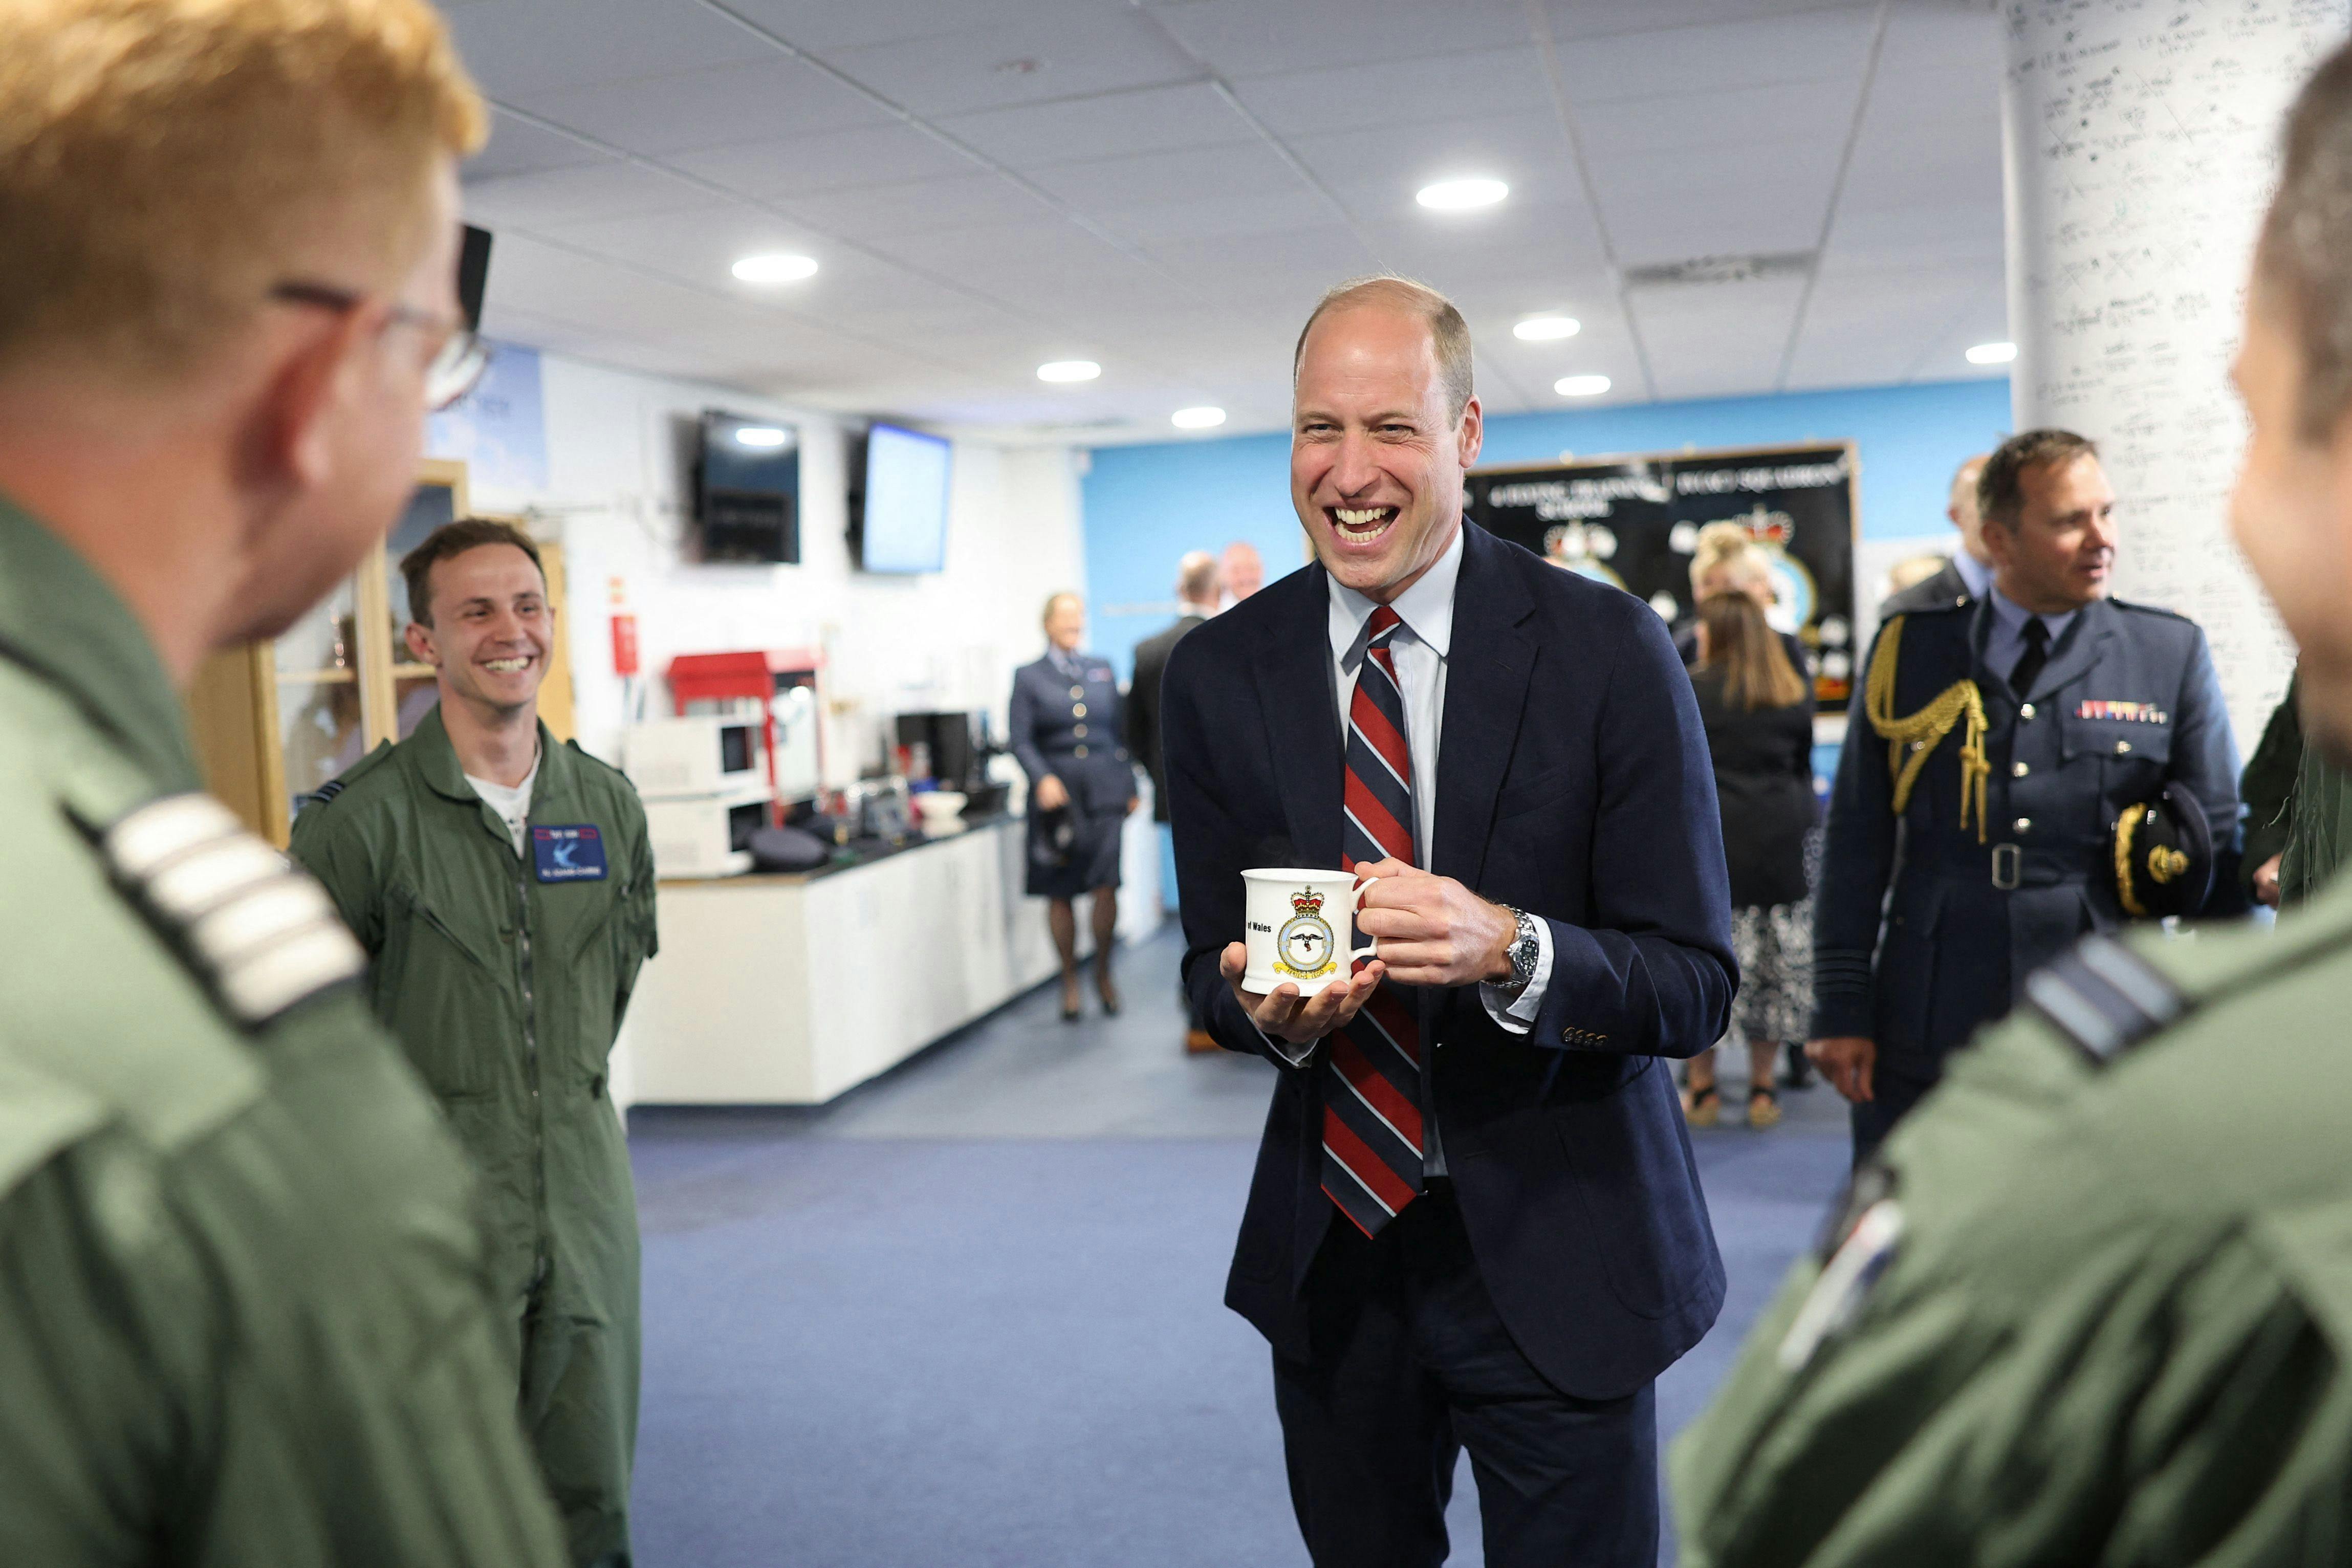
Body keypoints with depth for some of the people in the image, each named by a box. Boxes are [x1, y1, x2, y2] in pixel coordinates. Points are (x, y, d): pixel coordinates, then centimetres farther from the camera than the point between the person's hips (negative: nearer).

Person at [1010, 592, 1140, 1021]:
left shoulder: (1102, 670, 14)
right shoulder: (1028, 678, 5)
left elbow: (1120, 731, 16)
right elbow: (1020, 740, -4)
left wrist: (1131, 786, 13)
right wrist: (1042, 778, -20)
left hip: (1104, 788, 1)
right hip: (1057, 793, -1)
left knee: (1106, 885, -10)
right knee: (1060, 893, 3)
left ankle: (1103, 971, 11)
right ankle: (1070, 982, 17)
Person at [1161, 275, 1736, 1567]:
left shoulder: (1609, 652, -12)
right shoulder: (1217, 674, -3)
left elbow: (1695, 985, -11)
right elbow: (1209, 964, 4)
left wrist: (1510, 949, -30)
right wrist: (1270, 1008, -19)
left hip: (1556, 1258, -3)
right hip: (1327, 1244, 3)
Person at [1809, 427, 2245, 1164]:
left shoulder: (2171, 654, 4)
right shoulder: (1910, 649, 3)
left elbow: (2222, 846, 6)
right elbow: (1857, 841, 3)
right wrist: (1842, 1009, -1)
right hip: (1922, 1042, 0)